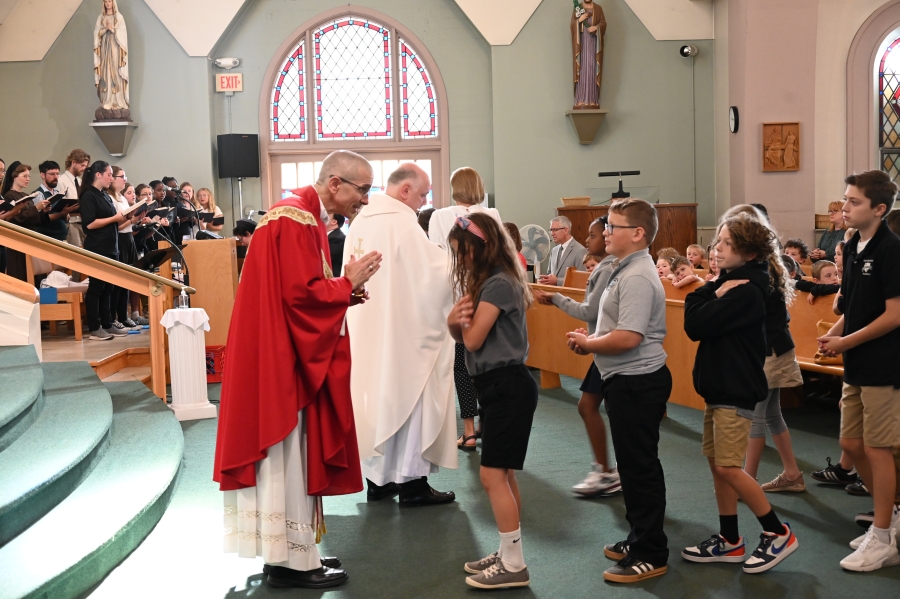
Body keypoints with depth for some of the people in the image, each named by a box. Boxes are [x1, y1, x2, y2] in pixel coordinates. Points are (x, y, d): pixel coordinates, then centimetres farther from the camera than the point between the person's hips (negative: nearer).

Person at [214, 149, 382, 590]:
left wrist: (344, 292, 3)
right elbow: (300, 292, -24)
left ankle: (293, 551, 23)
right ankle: (290, 560, 7)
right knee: (285, 459, -2)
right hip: (282, 359, -11)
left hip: (291, 357, 11)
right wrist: (348, 283, -10)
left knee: (292, 458, 14)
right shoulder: (296, 219, -17)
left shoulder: (305, 216, 16)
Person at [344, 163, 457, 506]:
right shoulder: (401, 223, -17)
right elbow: (437, 271, -18)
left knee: (375, 398, 13)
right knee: (408, 397, 2)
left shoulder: (360, 222, 9)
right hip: (401, 332, -8)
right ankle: (411, 482, 8)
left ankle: (377, 478, 21)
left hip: (366, 331, 8)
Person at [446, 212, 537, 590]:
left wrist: (464, 320, -2)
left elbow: (473, 340, -20)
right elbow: (461, 335, 10)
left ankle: (514, 566, -1)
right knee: (503, 474, 14)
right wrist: (453, 321, -11)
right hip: (499, 386, 10)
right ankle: (508, 554, 23)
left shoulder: (497, 284, -17)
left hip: (508, 387, -10)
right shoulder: (487, 281, 14)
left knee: (493, 475, -8)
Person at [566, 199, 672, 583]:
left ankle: (651, 555, 7)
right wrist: (591, 340, 7)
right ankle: (639, 539, 32)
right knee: (633, 464, 19)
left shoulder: (636, 277, -21)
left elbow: (628, 337, -29)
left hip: (637, 382, -11)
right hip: (628, 380, 11)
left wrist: (587, 343, -14)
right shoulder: (627, 270, 13)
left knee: (640, 466, -3)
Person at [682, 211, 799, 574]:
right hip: (719, 388, 10)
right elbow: (691, 321, 4)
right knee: (716, 463, 11)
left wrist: (715, 296, -7)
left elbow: (697, 325, -21)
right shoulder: (728, 283, 12)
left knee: (728, 467, -7)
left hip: (736, 391, -10)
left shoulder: (745, 291, -18)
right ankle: (729, 541, 19)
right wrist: (714, 294, -9)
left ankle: (778, 534, 6)